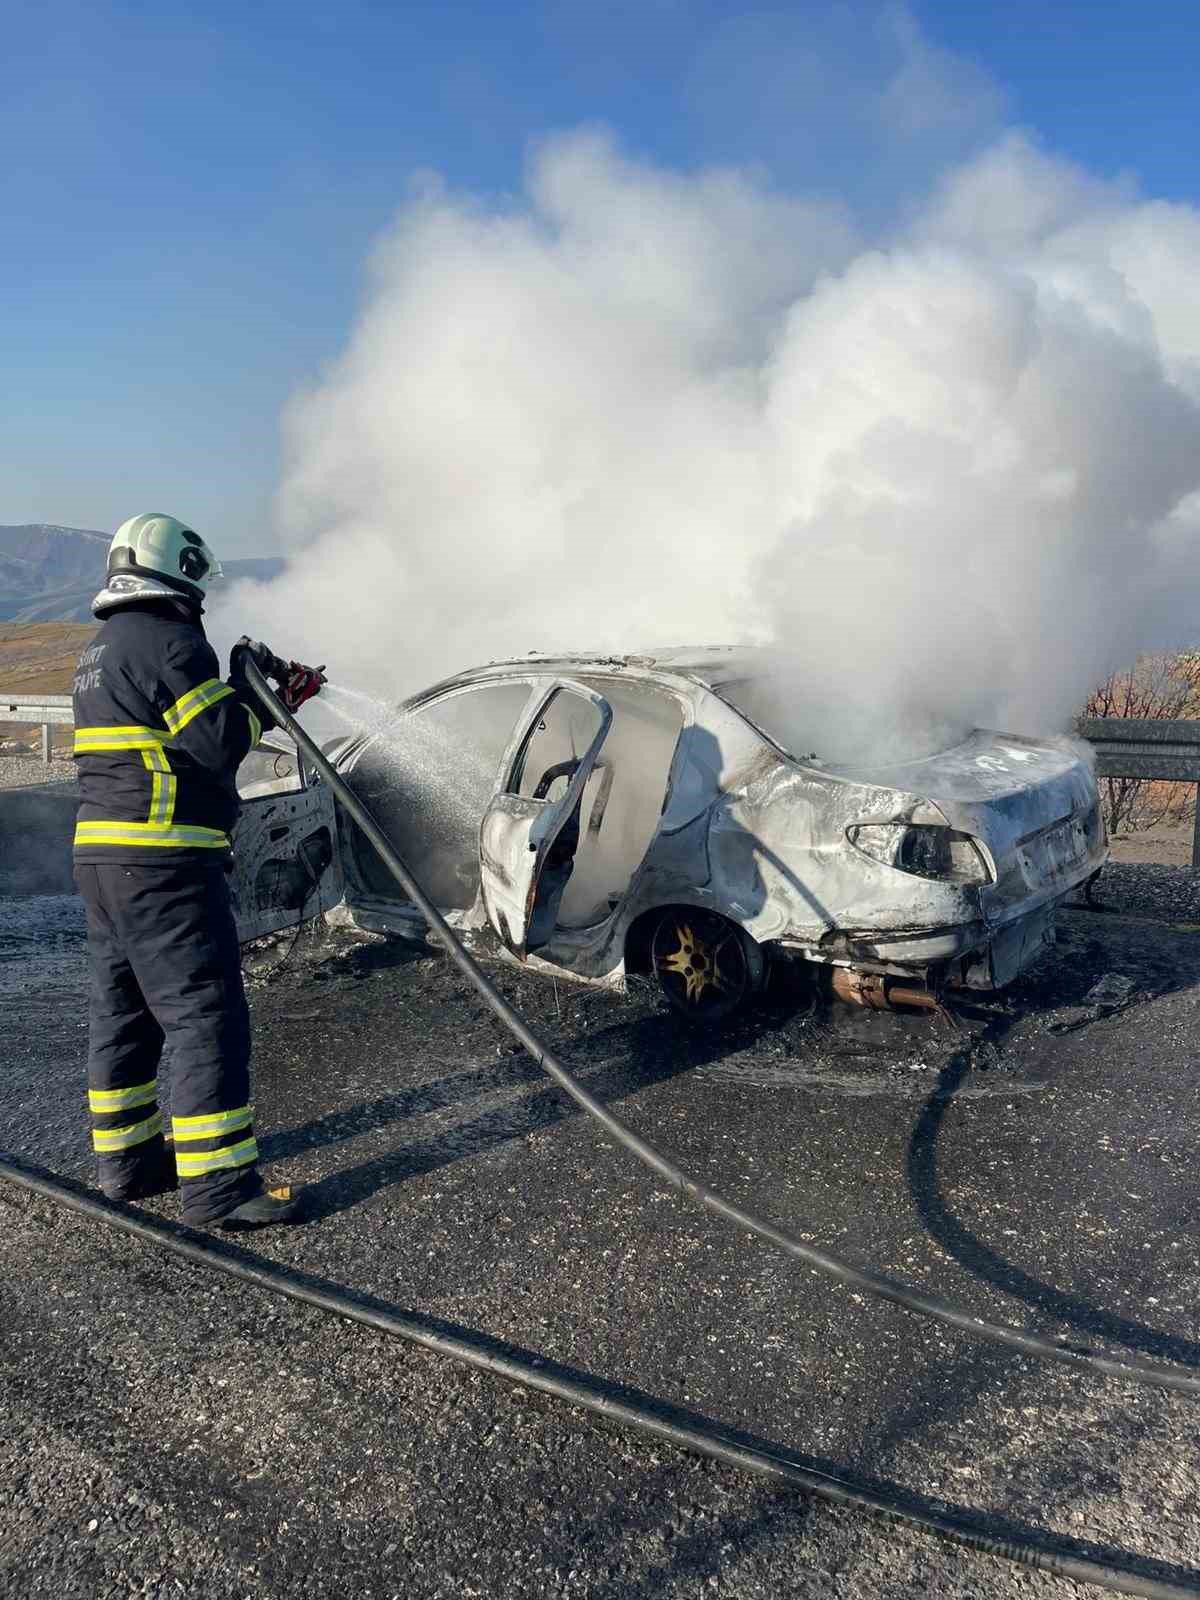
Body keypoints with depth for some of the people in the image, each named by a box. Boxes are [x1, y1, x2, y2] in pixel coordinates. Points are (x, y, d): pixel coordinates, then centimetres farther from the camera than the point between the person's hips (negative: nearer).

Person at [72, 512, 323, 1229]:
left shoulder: (104, 648, 20)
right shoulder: (168, 640, -12)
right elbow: (221, 743, -17)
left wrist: (271, 699, 17)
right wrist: (247, 682, 1)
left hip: (102, 852, 10)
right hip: (163, 859, -10)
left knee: (122, 1008, 16)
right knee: (205, 1012, -7)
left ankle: (127, 1158, 27)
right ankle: (218, 1183, -4)